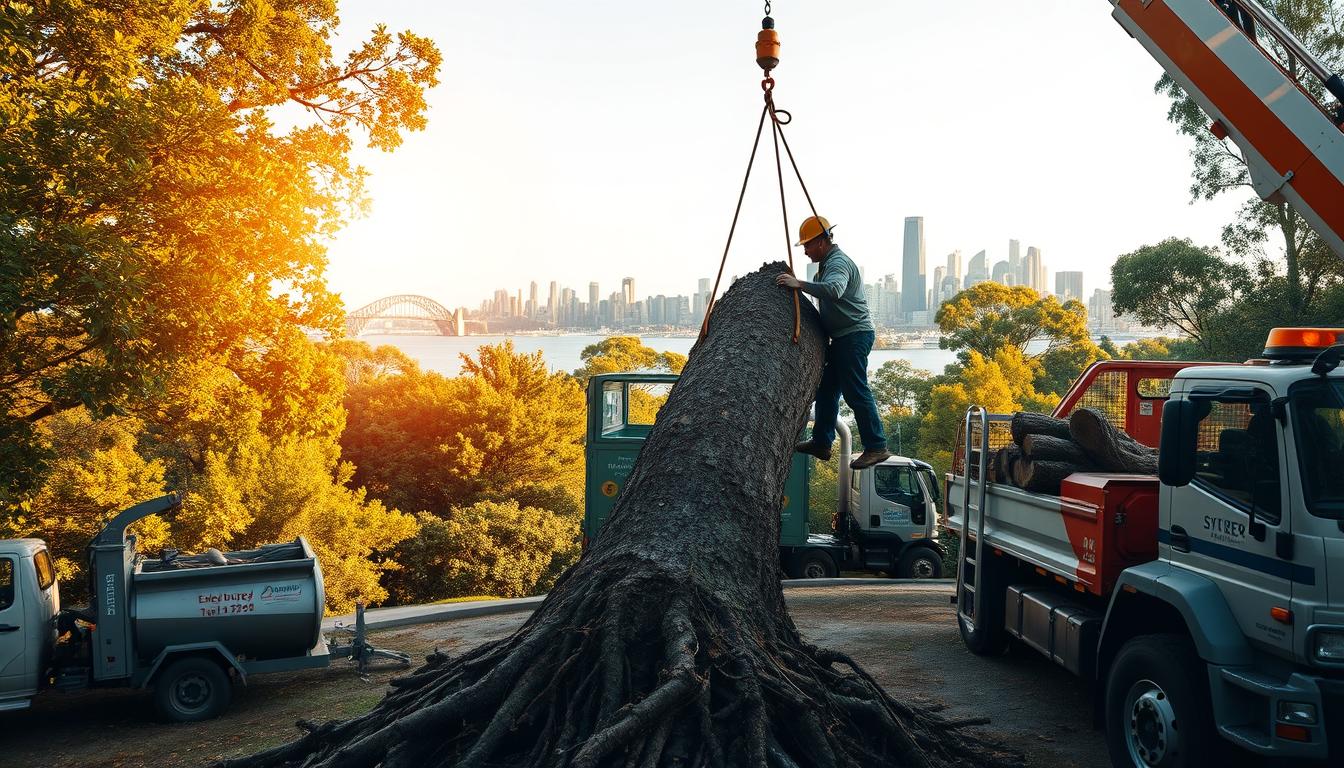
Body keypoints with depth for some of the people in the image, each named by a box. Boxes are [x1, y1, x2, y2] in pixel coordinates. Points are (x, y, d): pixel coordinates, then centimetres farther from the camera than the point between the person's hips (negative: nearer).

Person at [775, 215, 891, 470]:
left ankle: (876, 447, -8)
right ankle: (821, 443, 18)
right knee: (826, 389, 13)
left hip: (855, 335, -11)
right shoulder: (827, 263, 20)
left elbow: (834, 290, -36)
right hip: (843, 337, 11)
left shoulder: (839, 263, -14)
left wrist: (799, 284, -36)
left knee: (856, 392, -11)